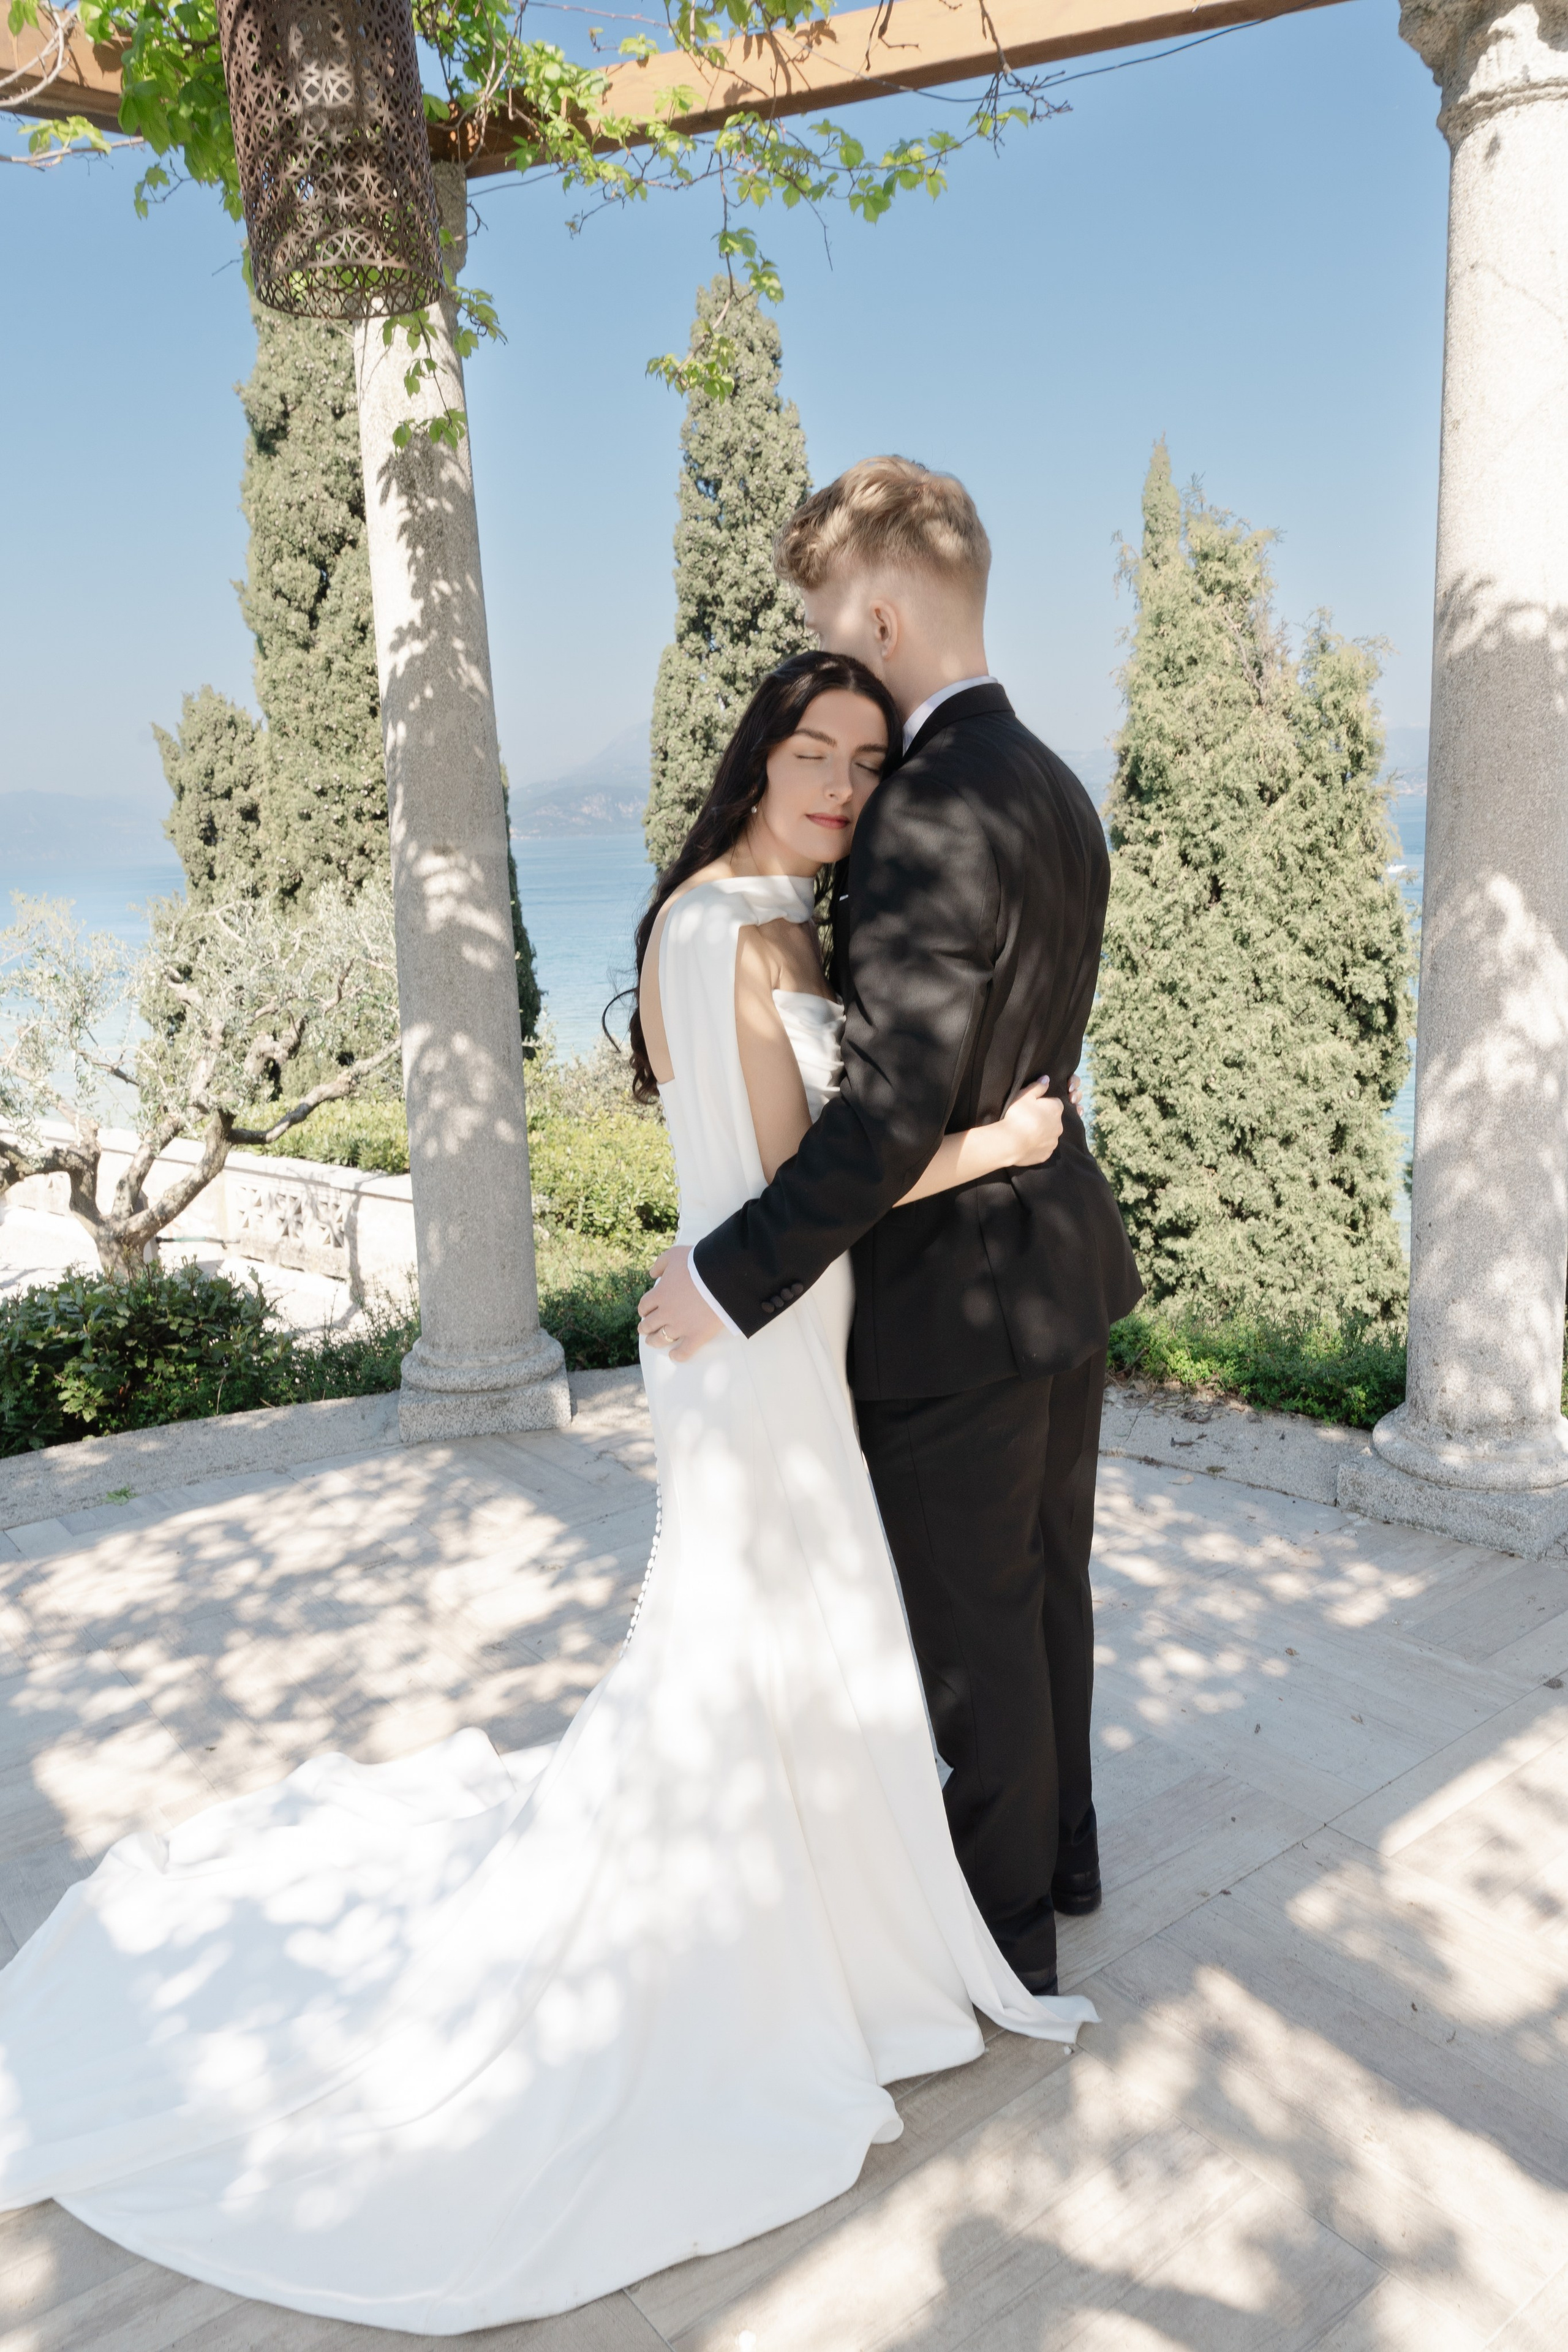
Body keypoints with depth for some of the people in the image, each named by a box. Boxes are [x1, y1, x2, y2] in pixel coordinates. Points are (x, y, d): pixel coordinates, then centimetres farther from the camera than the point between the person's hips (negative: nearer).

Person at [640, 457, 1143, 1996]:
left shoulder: (933, 815, -24)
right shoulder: (1054, 790, 8)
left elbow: (896, 1115, -29)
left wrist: (732, 1272, -23)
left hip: (958, 1297, -10)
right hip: (1060, 1254, 10)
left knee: (971, 1626, 9)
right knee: (1044, 1584, 23)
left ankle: (1005, 1928, 30)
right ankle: (1059, 1851, 44)